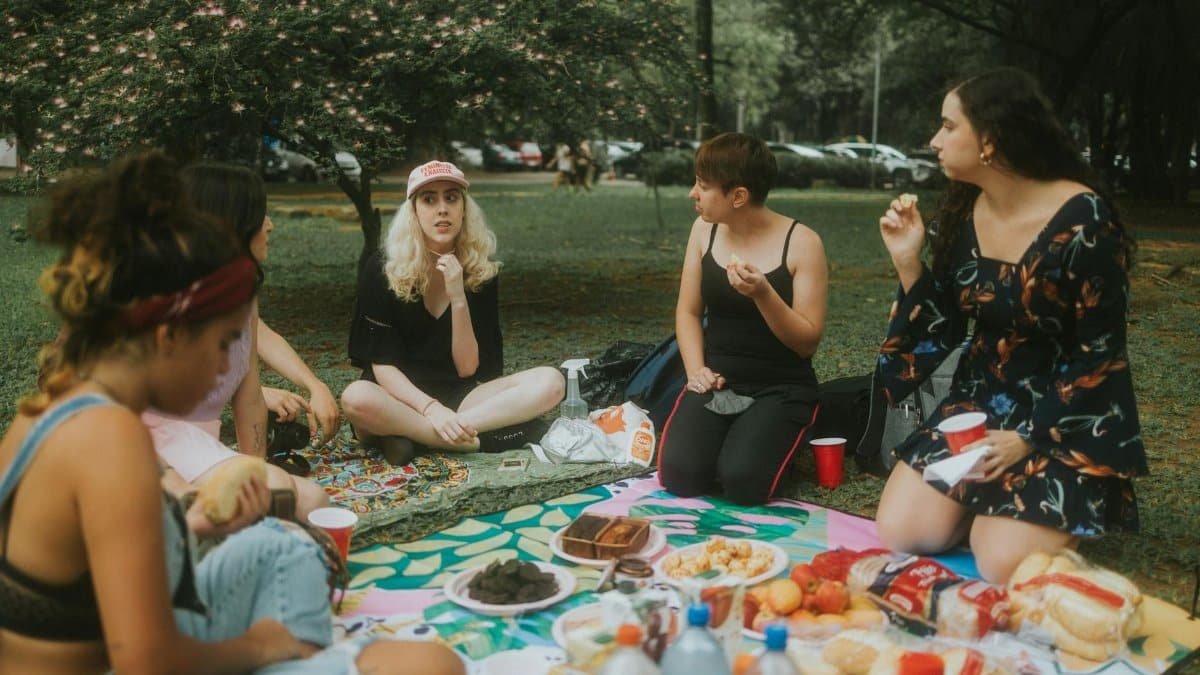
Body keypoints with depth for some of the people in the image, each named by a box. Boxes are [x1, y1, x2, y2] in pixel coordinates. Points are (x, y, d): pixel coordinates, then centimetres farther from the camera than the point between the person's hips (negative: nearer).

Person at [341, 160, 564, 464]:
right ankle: (483, 437, -26)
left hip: (460, 397, 3)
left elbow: (467, 369, -6)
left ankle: (404, 431, -26)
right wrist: (431, 409, -28)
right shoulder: (382, 269, -8)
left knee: (550, 382, -21)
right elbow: (383, 365, -12)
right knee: (357, 398, -37)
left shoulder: (482, 271, -1)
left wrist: (459, 299, -19)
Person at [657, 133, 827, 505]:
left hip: (781, 388, -3)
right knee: (679, 475, -21)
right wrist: (696, 371, -8)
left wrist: (763, 294, -27)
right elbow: (688, 311, 8)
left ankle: (772, 438, 8)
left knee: (742, 482, -26)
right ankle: (723, 436, 11)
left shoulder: (801, 242, -12)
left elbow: (807, 341, -11)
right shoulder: (704, 229, 2)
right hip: (717, 383, 3)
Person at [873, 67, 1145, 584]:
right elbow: (941, 333, 3)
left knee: (1006, 567, -20)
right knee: (899, 533, -8)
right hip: (980, 402, 5)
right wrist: (908, 262, -11)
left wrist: (1031, 438, -18)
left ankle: (1052, 513, 12)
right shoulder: (959, 213, -1)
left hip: (1069, 421, -5)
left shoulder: (1083, 219, -19)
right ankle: (989, 503, 19)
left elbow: (1100, 351, -15)